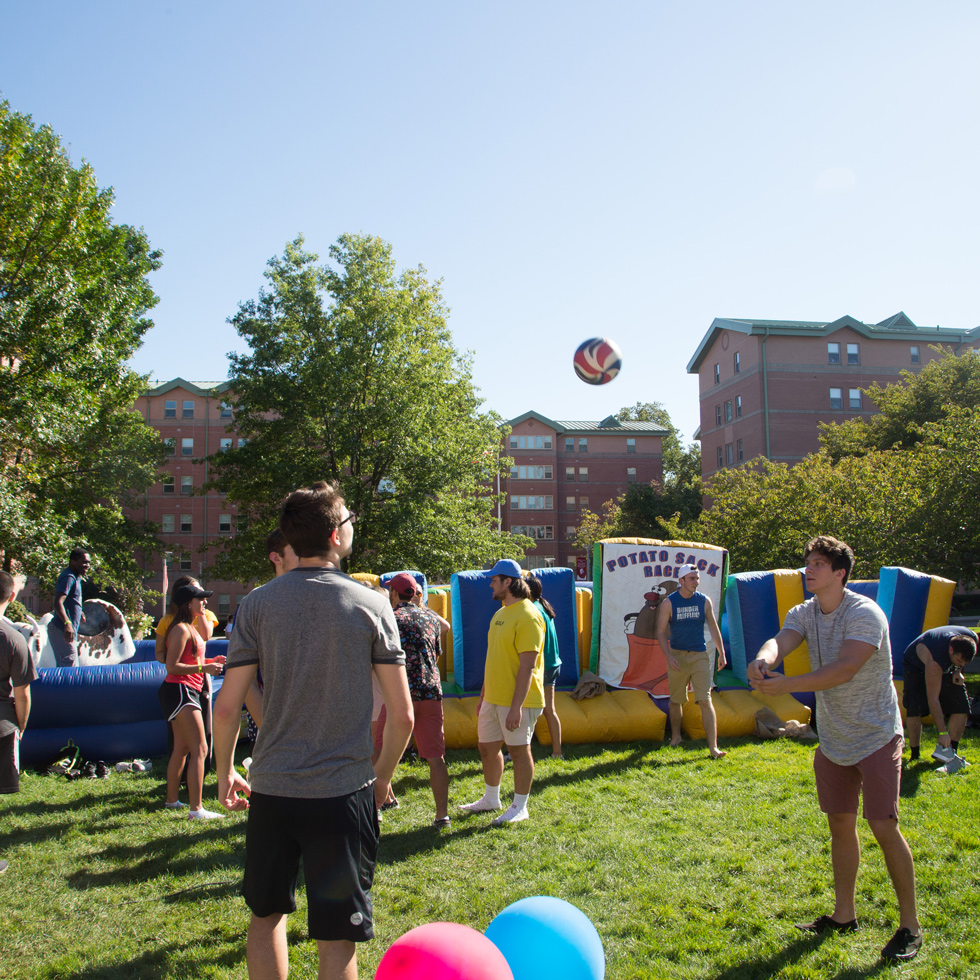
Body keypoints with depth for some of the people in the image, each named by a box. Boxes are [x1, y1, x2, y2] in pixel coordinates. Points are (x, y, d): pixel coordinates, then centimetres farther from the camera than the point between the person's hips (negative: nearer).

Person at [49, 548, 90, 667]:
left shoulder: (75, 578, 16)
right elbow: (58, 603, -30)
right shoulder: (68, 578, -16)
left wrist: (79, 612, 45)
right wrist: (67, 623, -42)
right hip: (62, 631, -11)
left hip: (69, 631, 11)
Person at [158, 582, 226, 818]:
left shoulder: (190, 628, 18)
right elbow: (172, 667, -21)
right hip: (179, 691, -11)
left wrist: (211, 661, 12)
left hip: (187, 692, 11)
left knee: (182, 748, 18)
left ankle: (172, 800, 28)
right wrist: (203, 668, -25)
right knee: (200, 749, -13)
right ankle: (196, 809, -14)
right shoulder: (181, 630, -14)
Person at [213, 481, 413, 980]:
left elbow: (228, 705, -3)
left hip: (271, 789, 2)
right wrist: (383, 775, 11)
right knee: (337, 937, 8)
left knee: (266, 912, 23)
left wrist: (224, 771, 14)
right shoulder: (371, 605, -5)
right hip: (343, 790, -2)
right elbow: (402, 715, -5)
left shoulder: (258, 603, -2)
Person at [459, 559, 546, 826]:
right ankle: (491, 799, 34)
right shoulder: (501, 613, 12)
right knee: (486, 746, 16)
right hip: (494, 697, 9)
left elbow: (527, 666, -22)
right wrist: (484, 693, 21)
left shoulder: (527, 616, -18)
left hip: (517, 700, -9)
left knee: (519, 750, 3)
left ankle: (520, 807, 18)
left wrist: (516, 706, -24)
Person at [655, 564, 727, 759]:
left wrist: (721, 653, 9)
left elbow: (713, 628, 12)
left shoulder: (704, 601, 3)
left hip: (700, 656, 0)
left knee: (705, 701, -8)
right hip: (677, 656, 0)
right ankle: (675, 737, 32)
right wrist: (668, 656, -14)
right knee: (676, 700, 11)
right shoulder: (668, 603, -3)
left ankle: (713, 747, -10)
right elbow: (661, 632, -3)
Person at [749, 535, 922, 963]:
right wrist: (764, 659, -42)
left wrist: (785, 685, -35)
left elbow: (844, 669, -30)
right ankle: (843, 915, 27)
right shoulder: (803, 614, 1)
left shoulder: (864, 614, -20)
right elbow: (782, 639, -18)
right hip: (833, 739, 6)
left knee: (883, 827, -7)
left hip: (876, 738, -6)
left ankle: (909, 926, 10)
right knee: (840, 824, 13)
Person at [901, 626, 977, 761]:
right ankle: (914, 755, -10)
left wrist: (958, 670, -13)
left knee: (961, 707, -9)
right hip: (916, 667, -6)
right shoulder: (934, 661, -44)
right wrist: (942, 732, -37)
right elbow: (933, 700, -39)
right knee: (914, 708, -22)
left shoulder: (972, 638, -28)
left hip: (947, 667, 6)